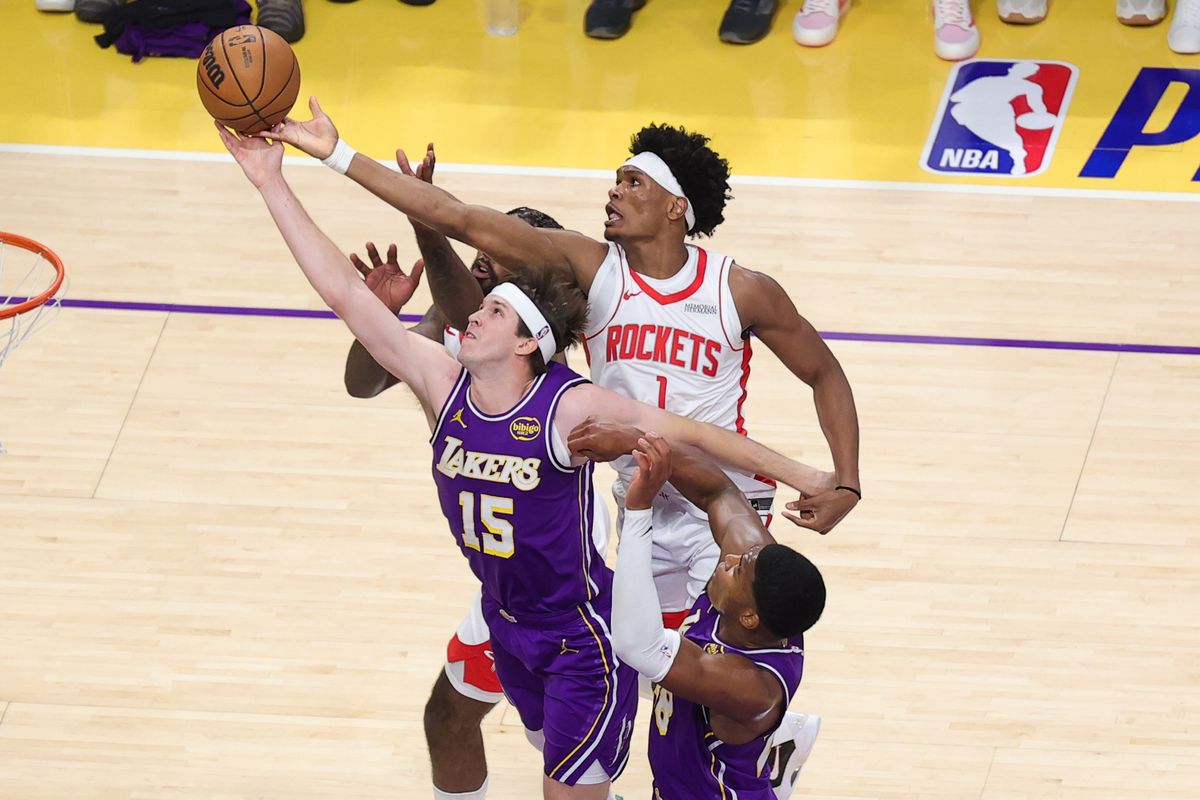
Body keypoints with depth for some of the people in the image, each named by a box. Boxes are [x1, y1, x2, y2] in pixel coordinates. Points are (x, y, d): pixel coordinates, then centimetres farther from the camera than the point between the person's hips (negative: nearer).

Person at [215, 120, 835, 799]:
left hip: (583, 638, -6)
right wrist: (272, 182, -17)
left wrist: (801, 477, -15)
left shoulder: (572, 408, -23)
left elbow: (689, 432, -16)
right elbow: (344, 292, -13)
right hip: (505, 621, 6)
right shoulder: (443, 384, -10)